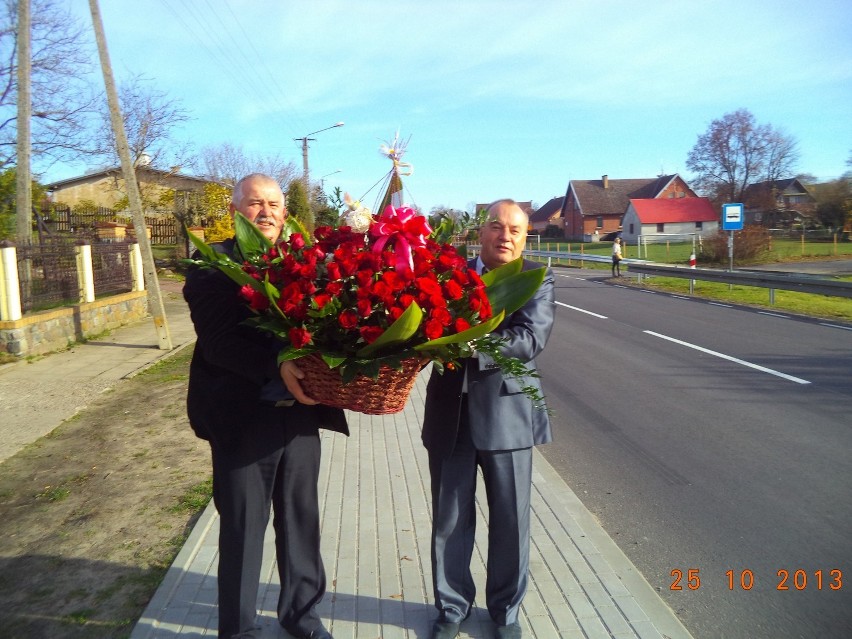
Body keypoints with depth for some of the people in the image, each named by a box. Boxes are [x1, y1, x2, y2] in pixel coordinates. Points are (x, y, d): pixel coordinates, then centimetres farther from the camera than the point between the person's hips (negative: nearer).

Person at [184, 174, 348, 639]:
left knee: (300, 519, 18)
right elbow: (217, 341, -17)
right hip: (243, 417, -4)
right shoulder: (213, 264, -5)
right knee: (242, 526, 12)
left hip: (301, 413, 4)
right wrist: (276, 366, -30)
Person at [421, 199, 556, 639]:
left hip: (507, 413, -1)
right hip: (450, 412, 2)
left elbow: (531, 338, -16)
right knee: (449, 519, 13)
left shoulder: (537, 279, -1)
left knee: (510, 521, 12)